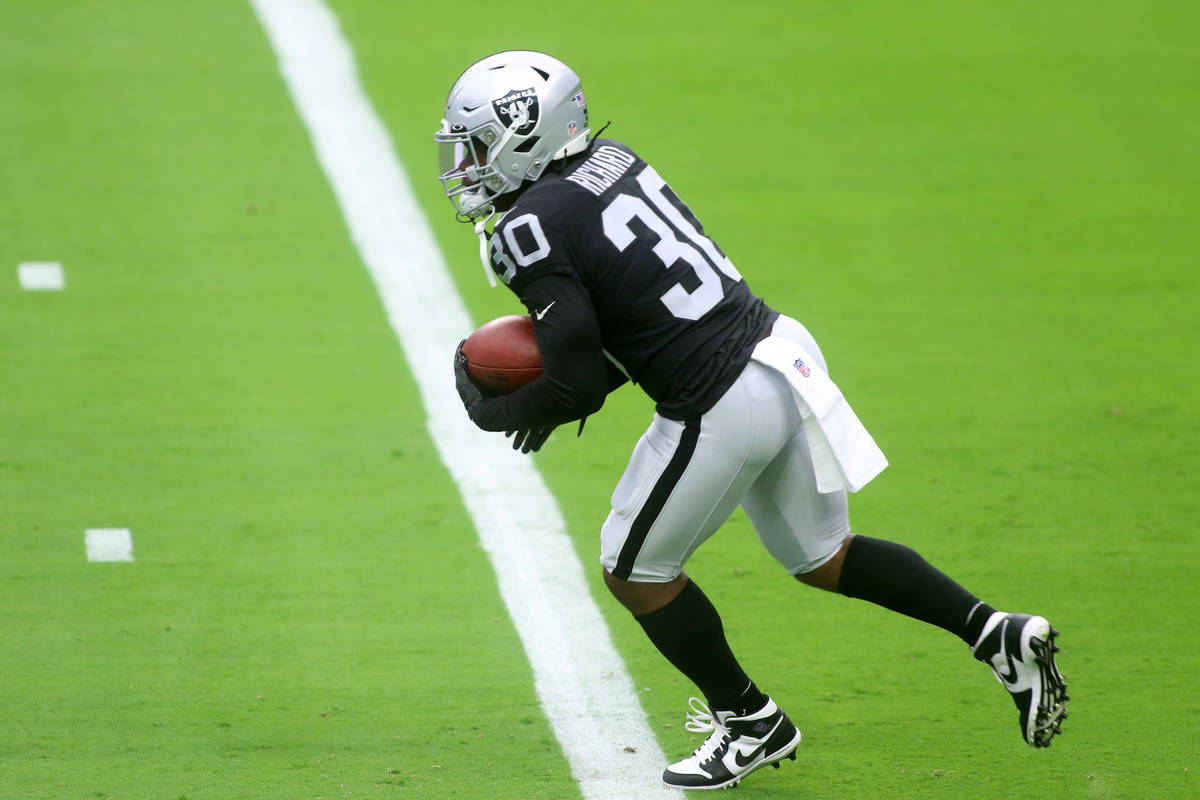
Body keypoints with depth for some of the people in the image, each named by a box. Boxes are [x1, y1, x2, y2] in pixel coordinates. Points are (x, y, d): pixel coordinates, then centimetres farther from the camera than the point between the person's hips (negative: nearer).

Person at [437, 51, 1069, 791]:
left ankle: (751, 723, 23)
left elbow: (579, 381, -15)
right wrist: (573, 385, 16)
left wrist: (496, 414, 2)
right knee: (823, 558, 23)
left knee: (636, 570, 13)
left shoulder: (533, 229, -15)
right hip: (778, 351, 9)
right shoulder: (610, 159, 10)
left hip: (722, 409, -9)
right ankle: (997, 634, 14)